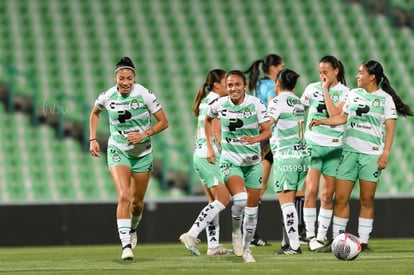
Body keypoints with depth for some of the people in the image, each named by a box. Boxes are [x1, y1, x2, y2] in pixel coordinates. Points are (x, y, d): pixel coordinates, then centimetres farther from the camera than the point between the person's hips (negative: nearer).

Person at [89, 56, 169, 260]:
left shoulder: (145, 95, -16)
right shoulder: (107, 97, -10)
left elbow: (163, 122, -9)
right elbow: (95, 113, 14)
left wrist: (144, 134, -22)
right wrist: (93, 139, 6)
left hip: (143, 153, 1)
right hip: (118, 151, -1)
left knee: (137, 201, 12)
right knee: (123, 196, -21)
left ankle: (132, 229, 46)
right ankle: (126, 245, -22)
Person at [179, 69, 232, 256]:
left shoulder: (205, 102, 17)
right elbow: (216, 133, -16)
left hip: (199, 154, 10)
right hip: (210, 155, -10)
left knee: (214, 202, 10)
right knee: (223, 199, -10)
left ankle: (213, 245, 7)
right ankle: (191, 234, -17)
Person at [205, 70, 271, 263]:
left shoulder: (255, 104, -9)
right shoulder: (220, 105, -5)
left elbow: (267, 131, -10)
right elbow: (208, 120, 16)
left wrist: (255, 139, -31)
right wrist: (209, 147, 12)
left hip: (253, 161, 1)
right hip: (230, 160, -1)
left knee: (252, 207, 7)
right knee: (240, 198, -25)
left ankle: (246, 247, 24)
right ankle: (236, 231, 3)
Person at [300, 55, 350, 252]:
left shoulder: (344, 92, -1)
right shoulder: (312, 88, 5)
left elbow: (335, 115, -16)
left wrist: (326, 90, -12)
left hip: (333, 147, 0)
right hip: (311, 144, 0)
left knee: (327, 195, 2)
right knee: (311, 189, -12)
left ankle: (321, 237, 10)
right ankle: (310, 236, -6)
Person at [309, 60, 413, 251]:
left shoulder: (385, 98, 0)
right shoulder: (353, 94, 11)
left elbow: (390, 128, -2)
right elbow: (343, 117, 21)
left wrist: (385, 154, -10)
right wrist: (320, 122, 9)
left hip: (372, 153, -3)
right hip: (350, 151, 3)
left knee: (367, 200, -2)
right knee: (340, 198, -2)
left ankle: (363, 241, 3)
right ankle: (337, 239, 3)